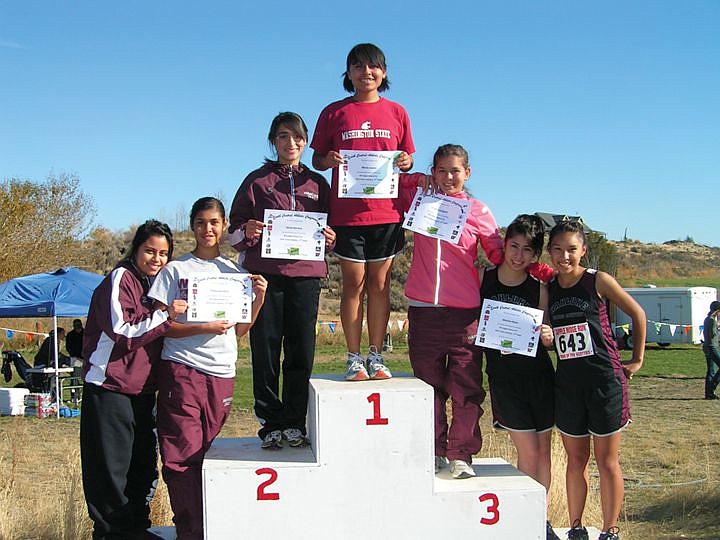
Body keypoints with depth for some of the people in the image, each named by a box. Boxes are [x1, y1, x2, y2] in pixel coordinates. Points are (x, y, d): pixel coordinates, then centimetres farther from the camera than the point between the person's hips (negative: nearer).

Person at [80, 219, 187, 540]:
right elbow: (123, 331, -18)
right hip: (111, 386, -8)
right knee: (111, 466, -3)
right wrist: (165, 316, -21)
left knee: (144, 465, 14)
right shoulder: (120, 278, -9)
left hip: (143, 388, 9)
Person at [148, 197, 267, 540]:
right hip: (181, 370, -3)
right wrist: (205, 328, -13)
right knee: (183, 455, -7)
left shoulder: (234, 272, 15)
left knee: (205, 454, 7)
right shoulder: (175, 270, 4)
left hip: (222, 373, 3)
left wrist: (258, 299, 0)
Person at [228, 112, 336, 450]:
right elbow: (234, 231, 9)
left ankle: (295, 422, 11)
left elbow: (331, 231, 20)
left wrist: (329, 239, -3)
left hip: (306, 274, 2)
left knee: (302, 351, 0)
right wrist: (247, 232, -13)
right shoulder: (257, 181, 10)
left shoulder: (318, 184, 16)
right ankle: (271, 423, 6)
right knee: (265, 349, -2)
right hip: (265, 274, -1)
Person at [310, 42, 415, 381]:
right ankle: (354, 358, 9)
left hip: (387, 212, 1)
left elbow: (407, 159, 16)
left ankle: (376, 356, 13)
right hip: (347, 213, -1)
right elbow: (316, 159, 9)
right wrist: (328, 160, -14)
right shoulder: (334, 113, 7)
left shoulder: (396, 113, 11)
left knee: (380, 283, 5)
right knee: (354, 283, 1)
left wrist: (406, 162, -8)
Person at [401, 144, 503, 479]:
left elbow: (500, 256, 9)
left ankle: (461, 455, 8)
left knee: (466, 388, -2)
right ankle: (434, 452, 19)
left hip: (465, 313, -2)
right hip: (423, 310, 2)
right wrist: (417, 180, 4)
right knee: (429, 386, 9)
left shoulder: (478, 211, 6)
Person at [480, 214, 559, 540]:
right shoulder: (483, 279, -3)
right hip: (502, 377, -1)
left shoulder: (539, 287, -1)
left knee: (543, 451, 8)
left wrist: (548, 336, -17)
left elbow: (546, 340, 4)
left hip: (539, 375, 2)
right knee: (527, 451, -2)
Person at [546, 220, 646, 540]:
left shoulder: (599, 281, -6)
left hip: (605, 380, -4)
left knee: (607, 461, 4)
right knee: (576, 460, 12)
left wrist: (637, 360, 5)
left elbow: (637, 313, 3)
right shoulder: (548, 290, 5)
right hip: (567, 383, 4)